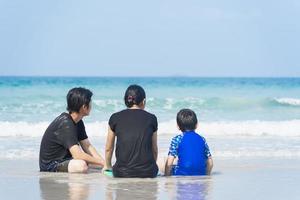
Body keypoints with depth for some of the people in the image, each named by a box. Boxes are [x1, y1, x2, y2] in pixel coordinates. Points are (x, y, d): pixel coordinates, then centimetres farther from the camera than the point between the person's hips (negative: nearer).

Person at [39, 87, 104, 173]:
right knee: (81, 165, -35)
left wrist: (103, 162, -5)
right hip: (50, 165, -10)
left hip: (64, 160, 10)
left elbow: (87, 146, 8)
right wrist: (102, 162, -24)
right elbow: (77, 155, -30)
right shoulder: (65, 124, -24)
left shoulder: (78, 122, 7)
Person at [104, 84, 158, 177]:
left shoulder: (115, 118, 8)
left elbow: (108, 148, 18)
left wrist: (107, 166, 36)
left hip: (122, 173, 0)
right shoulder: (151, 118, 8)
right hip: (147, 172, 0)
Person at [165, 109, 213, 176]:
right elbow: (210, 163, 11)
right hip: (200, 176, 4)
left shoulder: (177, 139, -1)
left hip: (182, 175, -4)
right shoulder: (202, 139, 10)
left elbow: (169, 163, -7)